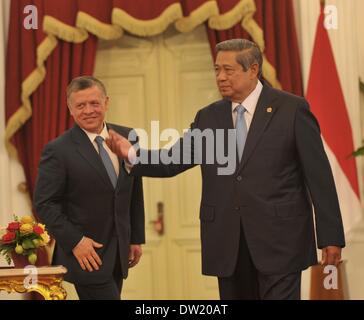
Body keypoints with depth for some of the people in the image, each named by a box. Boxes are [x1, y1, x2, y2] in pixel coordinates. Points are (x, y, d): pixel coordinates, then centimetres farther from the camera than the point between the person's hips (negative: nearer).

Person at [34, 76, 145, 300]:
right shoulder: (58, 151, -10)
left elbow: (135, 194, 12)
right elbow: (45, 204, -10)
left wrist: (137, 238, 11)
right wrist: (75, 241, -17)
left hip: (118, 253, 5)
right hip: (87, 254, -5)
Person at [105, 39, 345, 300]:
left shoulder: (291, 109, -2)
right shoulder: (209, 117, 11)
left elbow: (318, 175, -3)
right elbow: (173, 160, 7)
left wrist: (331, 236, -6)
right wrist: (132, 154, -12)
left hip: (280, 240, -4)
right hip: (228, 246, 4)